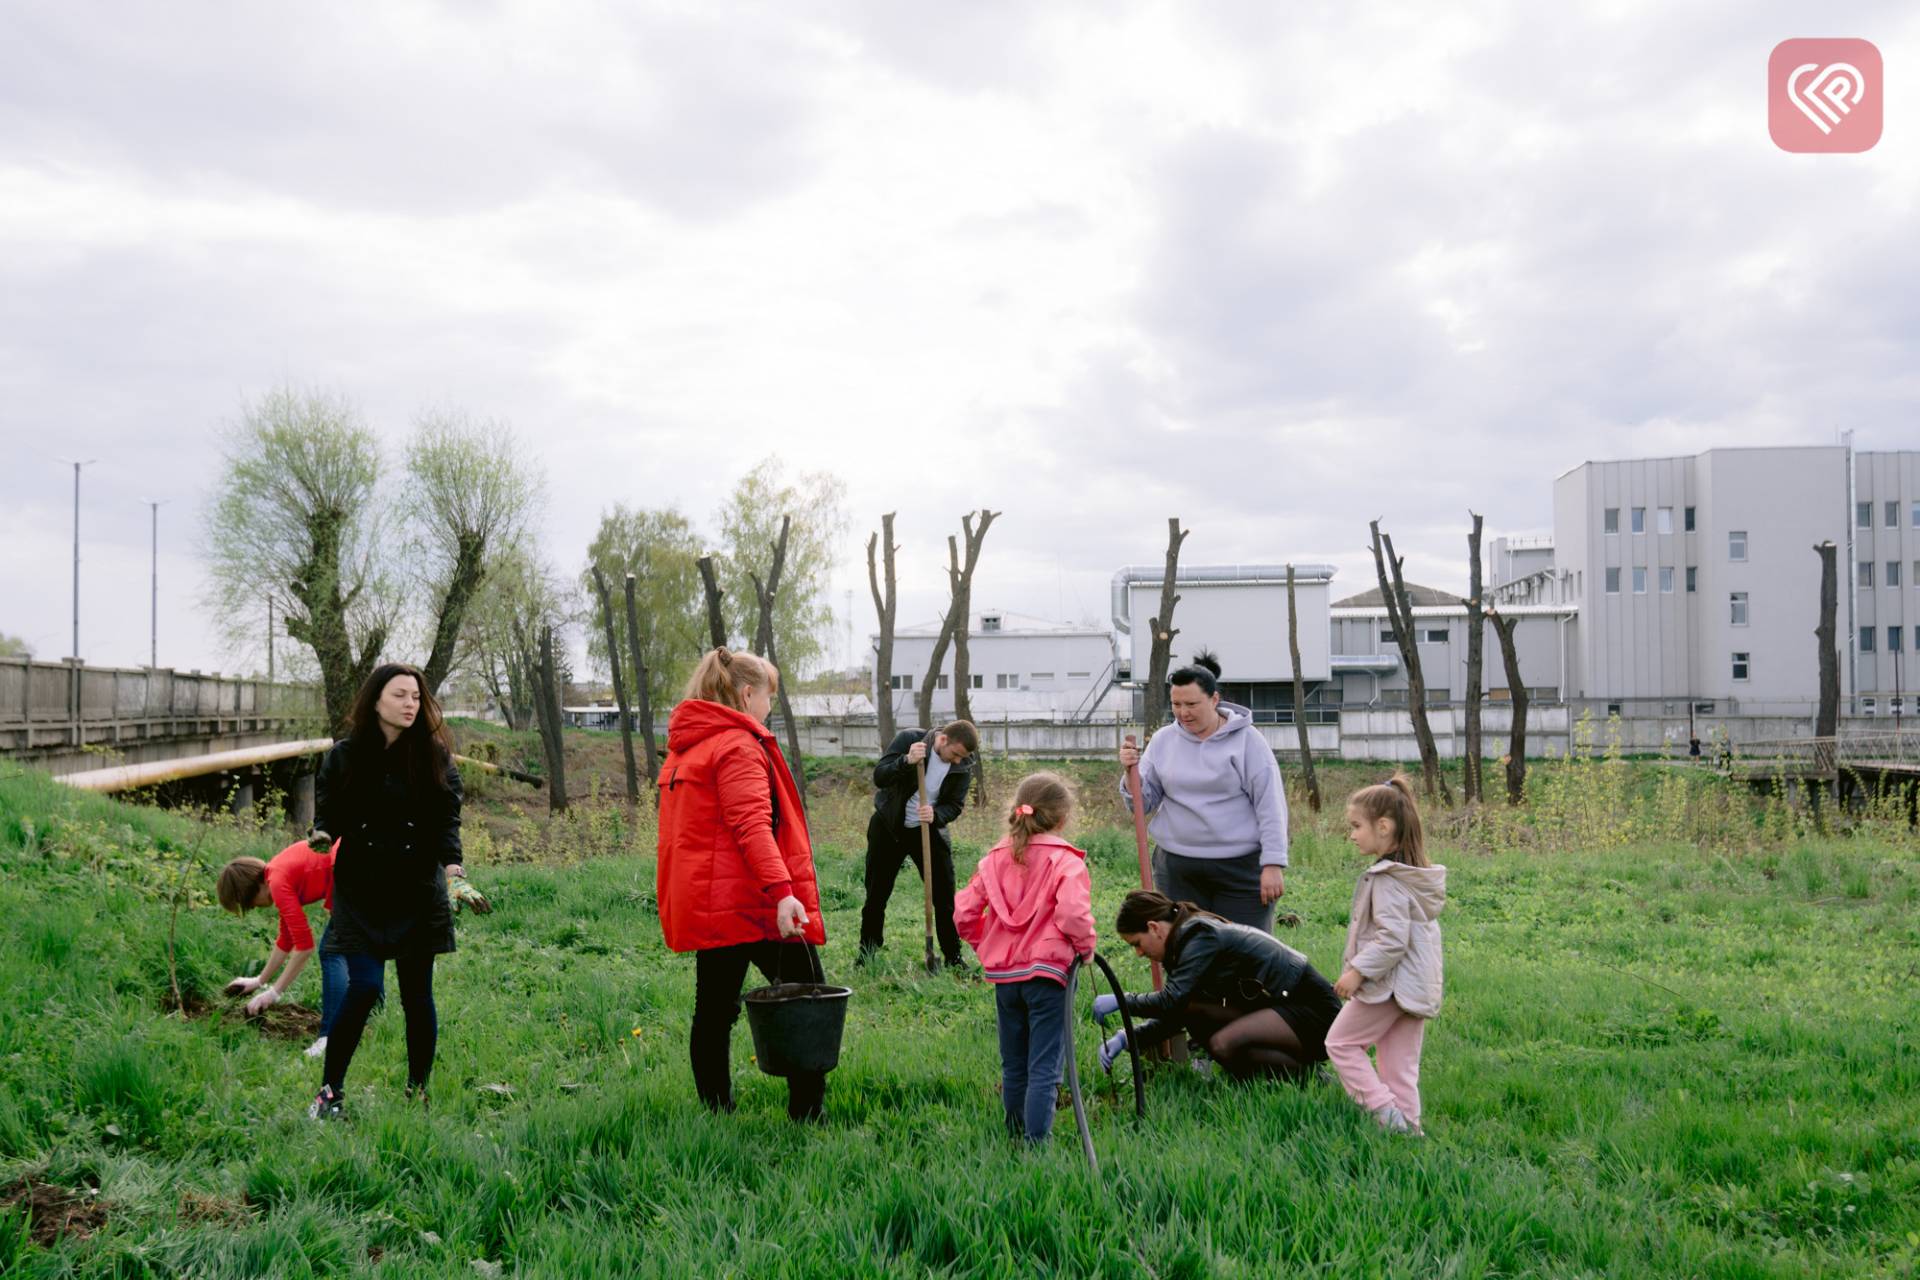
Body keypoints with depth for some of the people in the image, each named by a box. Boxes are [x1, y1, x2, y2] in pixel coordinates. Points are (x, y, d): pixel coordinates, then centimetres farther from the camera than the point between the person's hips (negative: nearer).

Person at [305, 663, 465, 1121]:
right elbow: (328, 809, 5)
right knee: (364, 987, -9)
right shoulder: (345, 755, -1)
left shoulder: (434, 754, -2)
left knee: (417, 993, 6)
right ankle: (329, 1091, 8)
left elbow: (447, 815, -2)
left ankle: (418, 1091, 21)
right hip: (362, 891, -1)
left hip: (418, 893, 1)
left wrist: (450, 860, -19)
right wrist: (323, 834, -17)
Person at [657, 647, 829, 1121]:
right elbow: (751, 825, -23)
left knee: (714, 1011, 11)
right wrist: (781, 890, -30)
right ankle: (808, 1113, 1)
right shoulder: (738, 745, -11)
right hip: (752, 902, -9)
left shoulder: (682, 748, 16)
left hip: (703, 904, 9)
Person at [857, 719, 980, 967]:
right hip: (889, 826, -1)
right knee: (876, 895, 5)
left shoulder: (964, 766, -11)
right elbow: (879, 777, -23)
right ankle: (866, 956, 20)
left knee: (945, 897, -3)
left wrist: (936, 815, -31)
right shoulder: (908, 739, -18)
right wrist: (906, 761, -41)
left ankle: (953, 959, 8)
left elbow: (955, 806, -9)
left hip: (929, 829, 2)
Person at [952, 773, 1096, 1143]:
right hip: (1046, 973, -5)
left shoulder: (995, 859, 5)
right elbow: (1073, 913, -25)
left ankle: (1015, 1137, 29)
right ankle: (1036, 1141, -5)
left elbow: (964, 913, 4)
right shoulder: (1065, 861, -10)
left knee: (1013, 1067, 19)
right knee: (1044, 1068, -1)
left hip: (1003, 974, 5)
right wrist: (1085, 946, -7)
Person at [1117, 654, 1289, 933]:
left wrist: (1273, 864, -10)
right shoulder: (1162, 741, 6)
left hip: (1241, 868, -3)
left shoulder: (1246, 740, -4)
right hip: (1177, 872, 3)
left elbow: (1270, 805, -5)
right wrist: (1131, 771, -12)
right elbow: (1144, 801, 8)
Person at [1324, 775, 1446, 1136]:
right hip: (1417, 989, 9)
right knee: (1401, 1065, 13)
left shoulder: (1387, 879, -18)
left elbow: (1392, 938, -26)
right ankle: (1407, 1126, 15)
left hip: (1385, 985, -9)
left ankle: (1385, 1109, -3)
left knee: (1341, 1042, 5)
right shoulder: (1416, 874, 12)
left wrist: (1358, 971, -20)